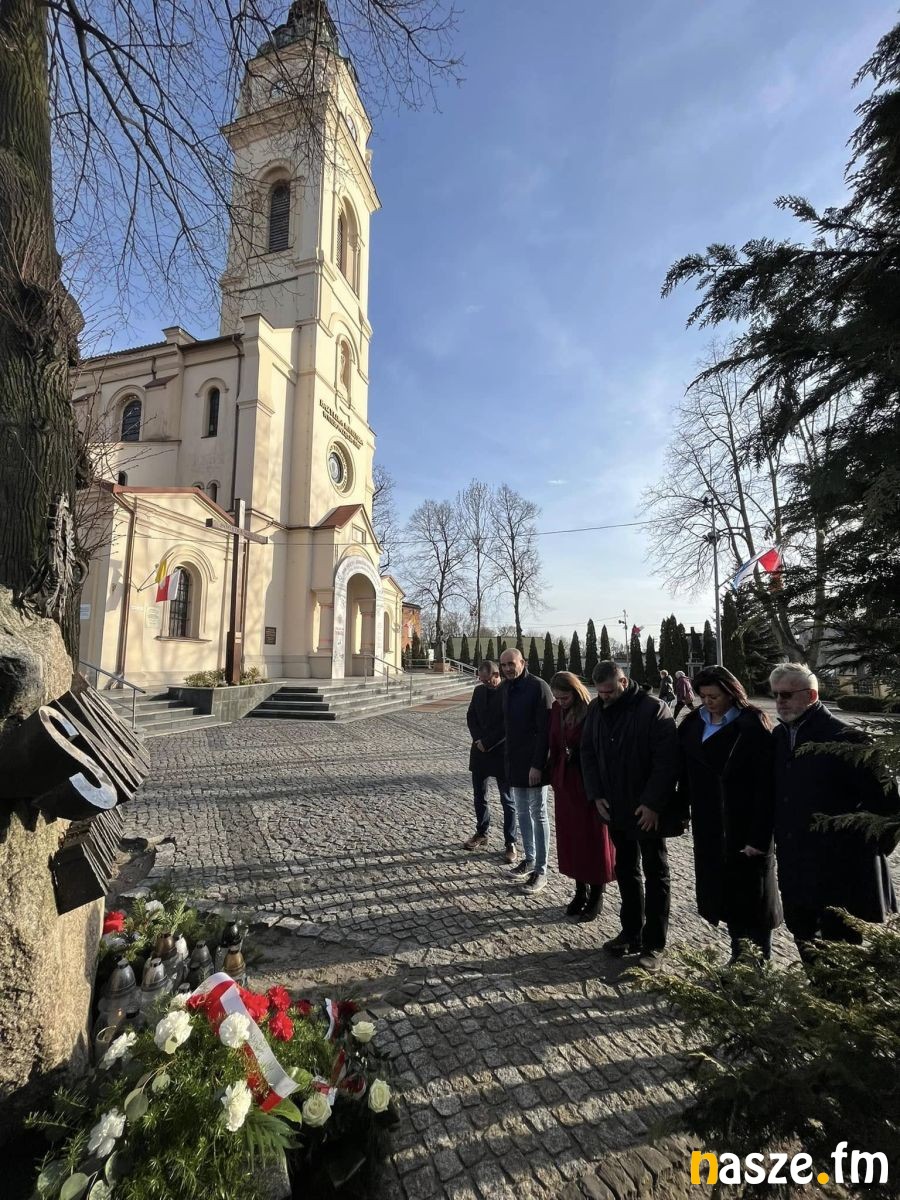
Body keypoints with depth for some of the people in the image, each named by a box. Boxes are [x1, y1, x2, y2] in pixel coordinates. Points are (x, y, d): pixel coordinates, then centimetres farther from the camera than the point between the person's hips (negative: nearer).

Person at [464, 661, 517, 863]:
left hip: (501, 753, -6)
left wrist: (486, 743, -14)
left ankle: (510, 843, 14)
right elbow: (471, 716, 10)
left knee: (507, 801, 4)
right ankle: (481, 833, 33)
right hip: (480, 750, 6)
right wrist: (478, 739, -5)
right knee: (479, 795, 16)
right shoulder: (479, 690, 7)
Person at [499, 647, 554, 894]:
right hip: (514, 761, 7)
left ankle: (540, 871, 14)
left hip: (533, 763, -7)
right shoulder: (505, 688, 6)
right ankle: (529, 858, 33)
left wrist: (537, 764, -21)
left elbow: (545, 730, -18)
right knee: (522, 812, 17)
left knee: (538, 814, 4)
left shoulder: (538, 687, -16)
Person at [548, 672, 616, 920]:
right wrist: (554, 776, 5)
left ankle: (596, 896, 24)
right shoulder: (556, 711, 0)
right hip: (565, 782, 5)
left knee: (594, 838, 8)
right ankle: (580, 890, 30)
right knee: (570, 837, 13)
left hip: (590, 783, -5)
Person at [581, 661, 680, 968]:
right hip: (615, 810, 6)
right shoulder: (596, 710, 0)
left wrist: (652, 804, -21)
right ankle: (631, 932, 33)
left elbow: (667, 761, -20)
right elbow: (588, 753, 5)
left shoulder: (654, 710, -18)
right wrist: (596, 794, -2)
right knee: (626, 871, 18)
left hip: (648, 812, -5)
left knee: (655, 874, 10)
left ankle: (654, 943, 22)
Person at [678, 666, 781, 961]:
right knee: (725, 892, 16)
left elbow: (765, 785, -17)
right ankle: (737, 957, 34)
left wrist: (759, 836, -18)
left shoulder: (752, 725, -15)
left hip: (745, 827, -5)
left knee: (751, 896, 8)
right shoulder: (694, 723, 2)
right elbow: (686, 772, 9)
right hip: (709, 827, 6)